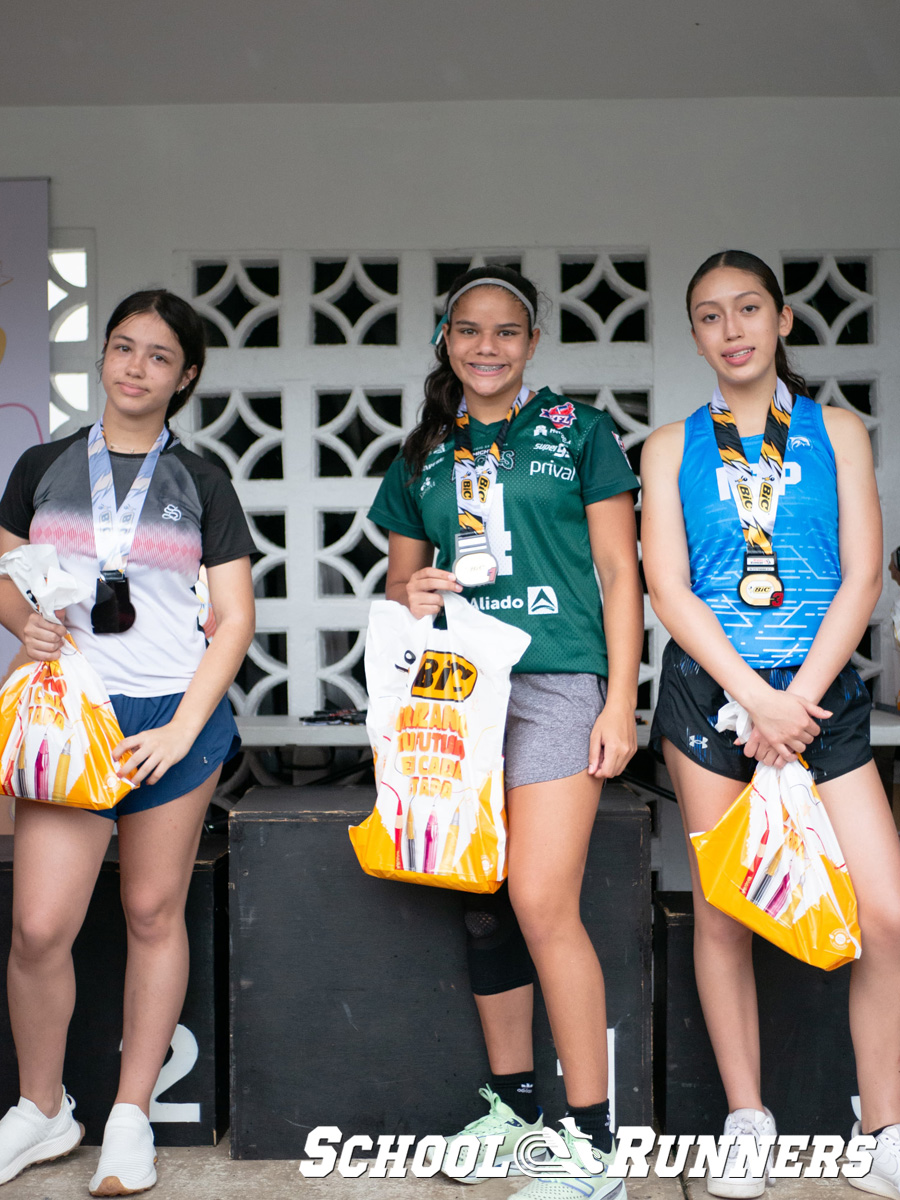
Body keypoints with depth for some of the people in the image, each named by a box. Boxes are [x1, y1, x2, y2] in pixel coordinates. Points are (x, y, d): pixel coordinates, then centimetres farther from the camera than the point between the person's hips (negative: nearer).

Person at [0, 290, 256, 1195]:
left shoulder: (200, 483, 6)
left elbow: (234, 620, 3)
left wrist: (182, 730, -7)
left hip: (175, 716, 0)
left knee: (154, 915, 6)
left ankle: (131, 1118, 22)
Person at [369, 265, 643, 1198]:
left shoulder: (577, 432, 5)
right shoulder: (423, 457, 16)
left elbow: (619, 572, 2)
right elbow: (398, 577, 21)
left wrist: (620, 702, -5)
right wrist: (411, 594, -4)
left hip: (554, 681, -4)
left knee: (542, 902, -13)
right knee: (484, 904, 7)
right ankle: (512, 1105, 22)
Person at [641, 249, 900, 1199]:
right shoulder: (670, 448, 7)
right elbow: (669, 589, -1)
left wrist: (798, 701, -9)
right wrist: (758, 698, -12)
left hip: (819, 690, 0)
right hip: (710, 687, 0)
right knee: (721, 911, 4)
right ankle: (747, 1123, 19)